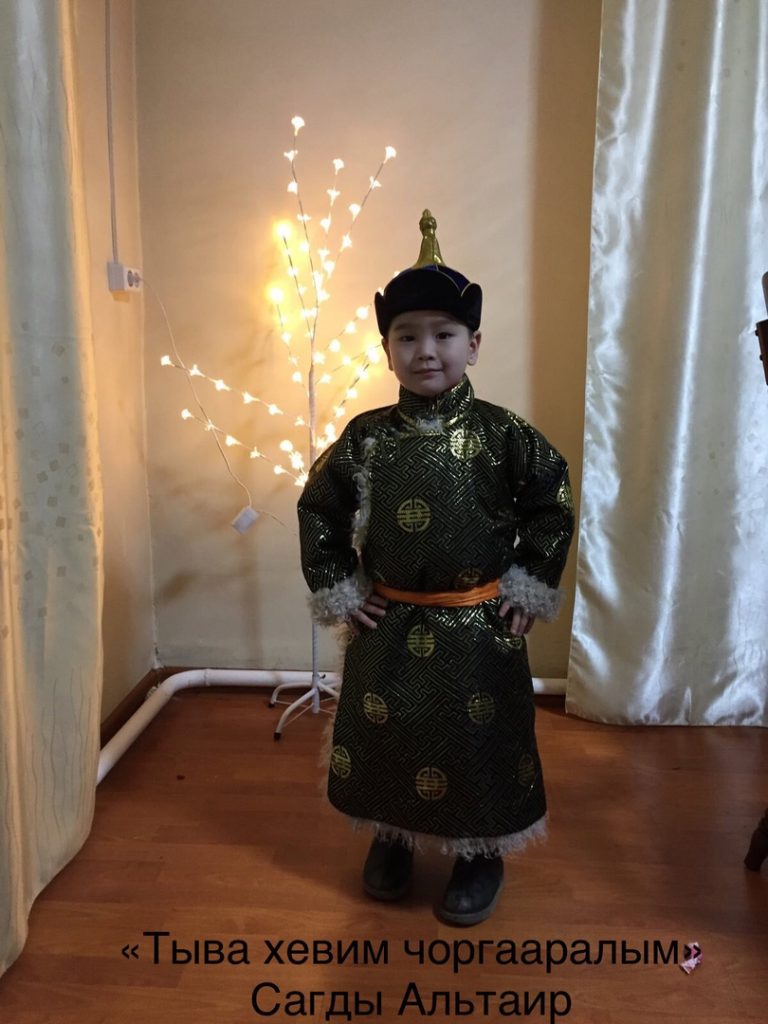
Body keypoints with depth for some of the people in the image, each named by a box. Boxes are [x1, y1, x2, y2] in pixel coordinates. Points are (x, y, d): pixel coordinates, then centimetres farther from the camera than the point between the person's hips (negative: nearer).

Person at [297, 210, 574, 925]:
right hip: (387, 625, 2)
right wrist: (336, 589, 1)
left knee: (479, 739, 13)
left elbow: (552, 507, -1)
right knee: (384, 735, 17)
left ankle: (481, 854, 38)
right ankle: (392, 838, 44)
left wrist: (528, 587, -3)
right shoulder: (366, 437, -5)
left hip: (479, 627, -2)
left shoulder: (502, 435, -10)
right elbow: (318, 507, 4)